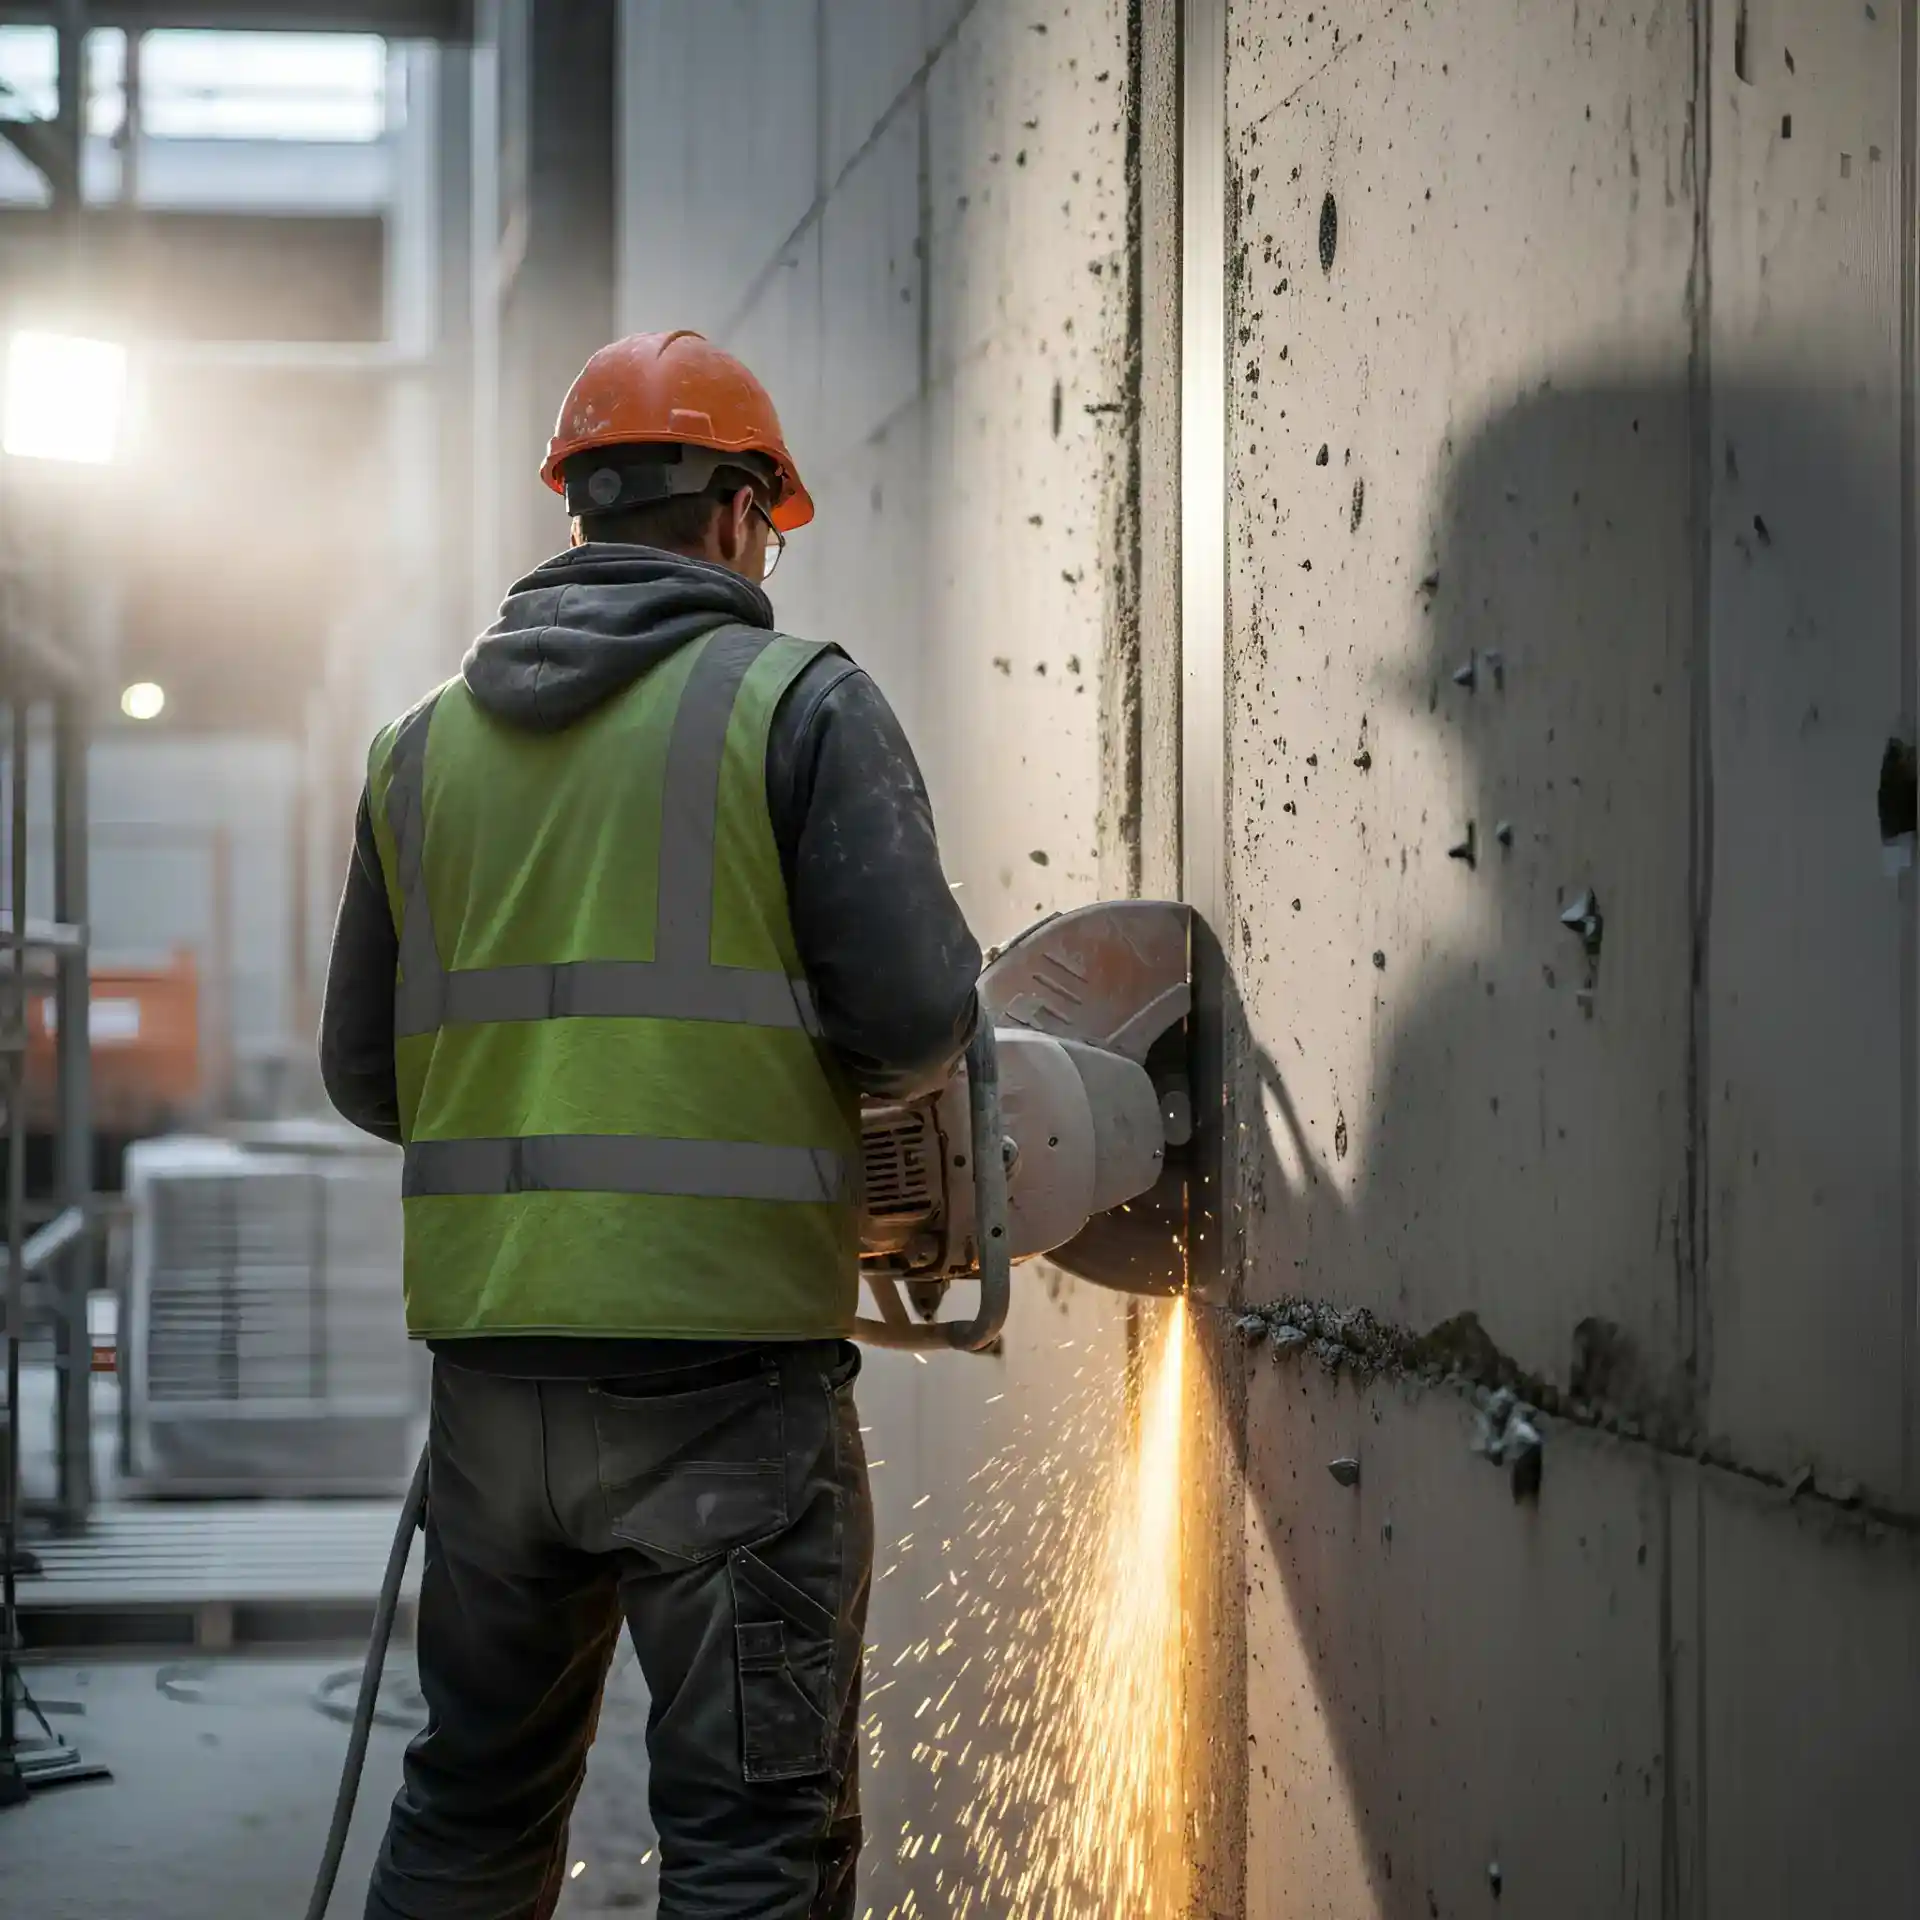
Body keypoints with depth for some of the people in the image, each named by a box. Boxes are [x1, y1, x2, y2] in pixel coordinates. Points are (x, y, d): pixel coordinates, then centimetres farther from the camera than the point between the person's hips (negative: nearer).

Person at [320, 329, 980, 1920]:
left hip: (490, 1356, 5)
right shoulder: (802, 703, -3)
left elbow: (368, 1077, 13)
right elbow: (922, 1017, -10)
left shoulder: (427, 745, 11)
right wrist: (845, 1066, 12)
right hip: (728, 1364, -5)